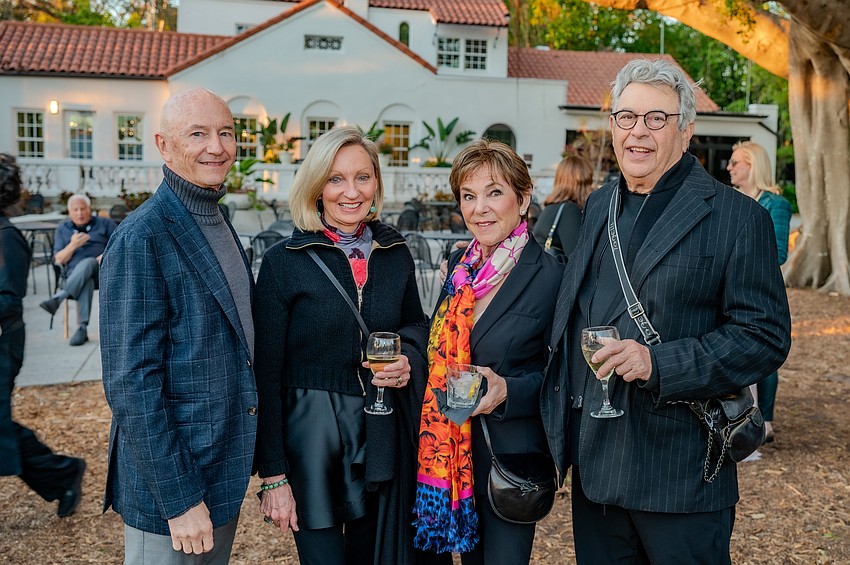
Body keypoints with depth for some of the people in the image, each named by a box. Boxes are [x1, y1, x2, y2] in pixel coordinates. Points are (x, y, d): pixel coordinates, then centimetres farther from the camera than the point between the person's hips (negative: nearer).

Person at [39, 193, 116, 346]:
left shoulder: (105, 224, 17)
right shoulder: (62, 229, 20)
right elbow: (58, 260, 12)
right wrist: (73, 246, -7)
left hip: (102, 271, 0)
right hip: (74, 273, 0)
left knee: (87, 263, -38)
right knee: (86, 282, -39)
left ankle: (58, 298, -47)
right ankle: (82, 328, -48)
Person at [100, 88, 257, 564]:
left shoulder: (221, 225, 9)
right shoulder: (142, 239, -19)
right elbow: (131, 385, -21)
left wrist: (239, 468, 14)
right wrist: (179, 498, -20)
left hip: (224, 476, 8)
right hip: (169, 488, -8)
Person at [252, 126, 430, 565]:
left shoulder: (396, 253, 3)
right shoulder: (283, 261, -9)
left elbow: (415, 324, 18)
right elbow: (267, 374, -8)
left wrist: (409, 360, -6)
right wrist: (273, 475, -9)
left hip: (385, 437, 4)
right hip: (313, 441, -4)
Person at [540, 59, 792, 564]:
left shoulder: (736, 217, -7)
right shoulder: (597, 207, 11)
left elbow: (766, 336, -11)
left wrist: (659, 364, -22)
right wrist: (561, 430, 12)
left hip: (680, 475, -5)